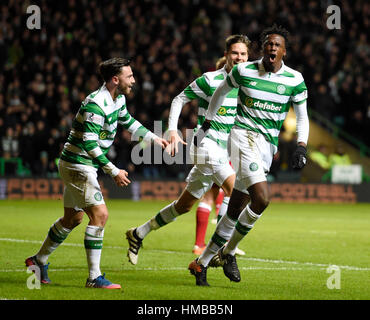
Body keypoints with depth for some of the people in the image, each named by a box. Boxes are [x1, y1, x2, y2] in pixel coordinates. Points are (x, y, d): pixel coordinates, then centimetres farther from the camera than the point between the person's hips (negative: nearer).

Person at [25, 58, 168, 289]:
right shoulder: (95, 103, -24)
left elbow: (128, 122, 28)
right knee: (100, 214, -15)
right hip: (77, 164, -10)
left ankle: (39, 261, 33)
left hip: (84, 166, 10)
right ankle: (94, 277, -12)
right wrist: (114, 171, -25)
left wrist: (154, 138, 25)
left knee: (73, 218, 18)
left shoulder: (118, 99, 6)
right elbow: (90, 143, -27)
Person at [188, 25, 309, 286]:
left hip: (268, 146, 4)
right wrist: (206, 125, 23)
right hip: (244, 136, -4)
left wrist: (301, 147, -4)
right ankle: (228, 252, -8)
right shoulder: (243, 71, -2)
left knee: (235, 210, 6)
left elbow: (302, 117, 11)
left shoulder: (295, 80, 2)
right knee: (261, 198, -25)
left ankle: (202, 263, 17)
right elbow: (221, 92, 17)